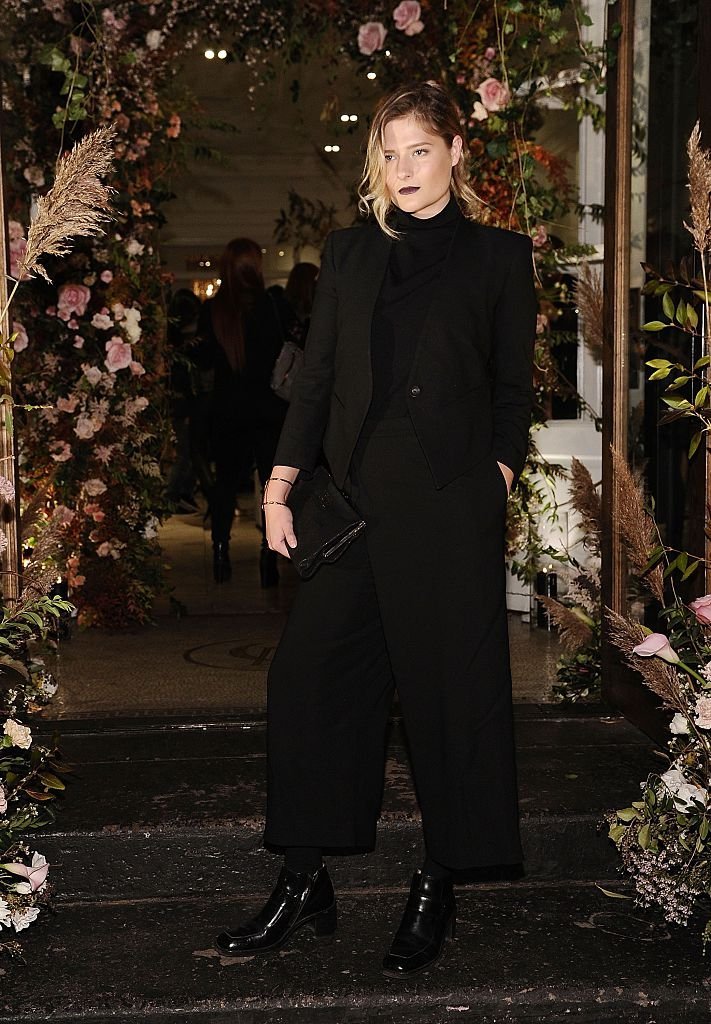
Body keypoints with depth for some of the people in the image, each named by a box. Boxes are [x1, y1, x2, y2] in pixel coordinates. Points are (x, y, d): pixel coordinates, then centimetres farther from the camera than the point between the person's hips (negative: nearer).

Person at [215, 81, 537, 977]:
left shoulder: (498, 257, 6)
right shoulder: (350, 254, 14)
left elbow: (513, 388, 7)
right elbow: (317, 377, 12)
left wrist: (497, 479, -5)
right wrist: (280, 487, 4)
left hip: (450, 509, -3)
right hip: (355, 501, 3)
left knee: (449, 691, 1)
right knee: (311, 677, -1)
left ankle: (437, 891, 15)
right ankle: (304, 885, 10)